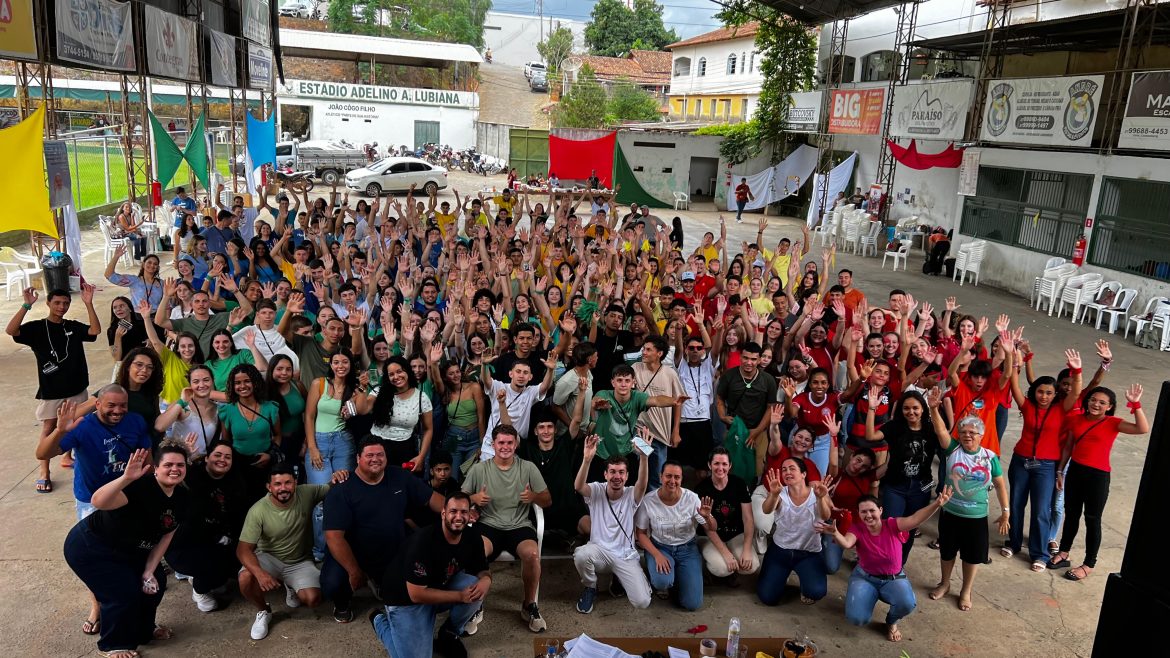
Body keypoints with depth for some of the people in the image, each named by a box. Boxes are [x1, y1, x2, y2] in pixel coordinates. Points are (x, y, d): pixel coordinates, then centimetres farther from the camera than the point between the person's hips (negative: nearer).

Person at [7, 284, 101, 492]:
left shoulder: (74, 326, 2)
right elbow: (10, 330, -23)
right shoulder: (37, 328, -6)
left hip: (76, 387, 3)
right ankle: (43, 472, 7)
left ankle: (67, 457, 34)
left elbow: (95, 330, -15)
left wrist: (88, 304, -25)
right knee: (49, 428, 0)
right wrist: (26, 305, -32)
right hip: (50, 389, -3)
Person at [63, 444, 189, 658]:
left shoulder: (182, 497, -9)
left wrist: (148, 572, -4)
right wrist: (126, 478, -65)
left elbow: (165, 535, -1)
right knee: (124, 592, -11)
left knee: (156, 582, 5)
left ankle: (143, 630, 32)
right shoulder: (140, 486, -34)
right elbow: (98, 502, -50)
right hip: (89, 549, -8)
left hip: (127, 550, 8)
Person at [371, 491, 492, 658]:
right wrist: (460, 596, -28)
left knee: (477, 587, -21)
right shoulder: (424, 541, -31)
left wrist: (486, 580, -26)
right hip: (406, 600, -5)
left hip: (441, 588, 6)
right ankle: (381, 620, 15)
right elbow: (416, 594, -29)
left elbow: (482, 570, 1)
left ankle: (449, 635, 6)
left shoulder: (471, 536, -11)